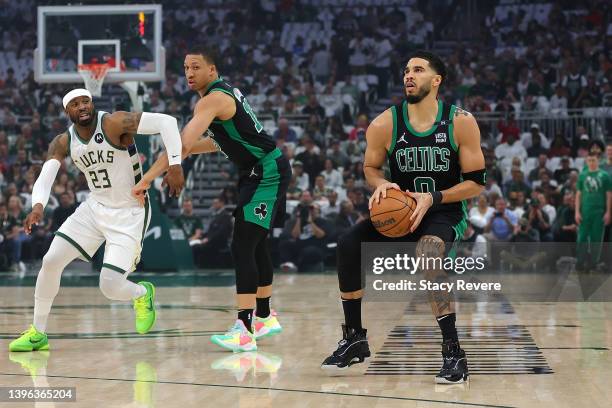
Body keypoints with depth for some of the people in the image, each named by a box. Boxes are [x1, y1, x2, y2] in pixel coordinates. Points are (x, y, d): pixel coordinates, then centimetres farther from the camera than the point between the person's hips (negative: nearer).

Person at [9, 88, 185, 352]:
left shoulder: (113, 123, -22)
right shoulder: (63, 143, -4)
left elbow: (165, 121, -30)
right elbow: (45, 178, -15)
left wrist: (175, 164, -39)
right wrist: (38, 206, -36)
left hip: (130, 214, -6)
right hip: (95, 208, 6)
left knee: (110, 287, -13)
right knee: (51, 261, -3)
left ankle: (143, 294, 24)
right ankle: (37, 333, 14)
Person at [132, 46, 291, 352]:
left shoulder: (213, 99, -19)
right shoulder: (226, 92, 12)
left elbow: (183, 145, -29)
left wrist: (147, 179, -27)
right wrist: (185, 151, 14)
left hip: (267, 173, -10)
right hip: (260, 173, 10)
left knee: (242, 248, -16)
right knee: (256, 245, 20)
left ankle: (244, 331, -21)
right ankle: (265, 318, 33)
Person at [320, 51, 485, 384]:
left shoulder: (460, 122, -13)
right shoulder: (385, 124, -8)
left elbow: (476, 183, -9)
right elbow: (370, 168, 10)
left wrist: (432, 199, -22)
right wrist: (380, 185, -15)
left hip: (445, 212, -4)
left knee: (428, 254, -36)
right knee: (348, 245, -18)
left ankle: (453, 352, -28)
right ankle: (354, 339, 0)